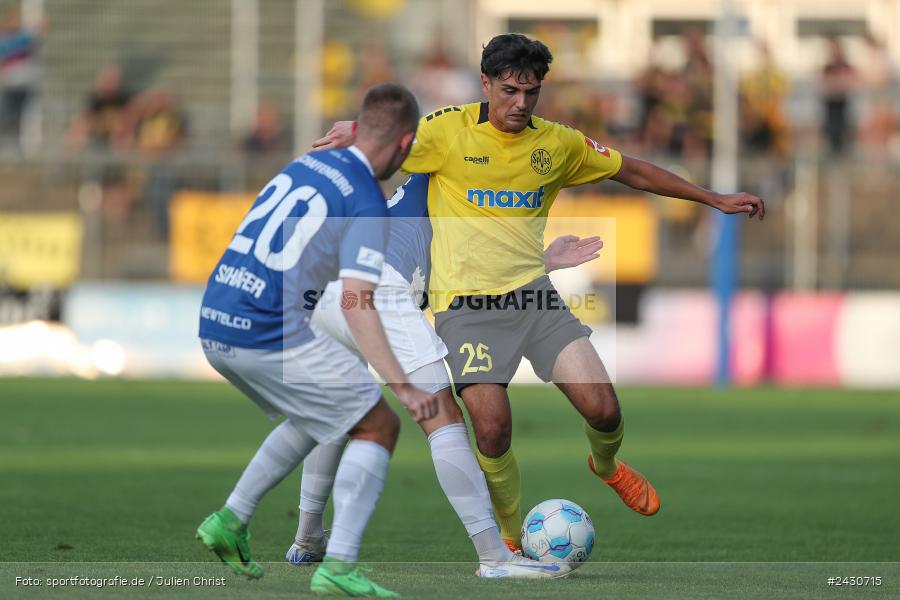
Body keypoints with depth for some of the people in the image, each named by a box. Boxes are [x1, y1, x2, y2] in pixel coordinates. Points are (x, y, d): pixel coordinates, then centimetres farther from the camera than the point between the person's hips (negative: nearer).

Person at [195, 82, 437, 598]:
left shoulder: (306, 164, 16)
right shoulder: (368, 202, -8)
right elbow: (356, 303, -19)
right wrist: (403, 386, -24)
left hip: (214, 326, 8)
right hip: (269, 335, -8)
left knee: (318, 417, 28)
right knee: (378, 425, 3)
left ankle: (231, 520, 21)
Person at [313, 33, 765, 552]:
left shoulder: (558, 143, 7)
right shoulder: (448, 131, -5)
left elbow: (633, 172, 18)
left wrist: (715, 200, 20)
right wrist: (353, 135, -25)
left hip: (533, 294, 3)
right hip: (466, 303, -3)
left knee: (603, 409, -10)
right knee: (493, 429, -17)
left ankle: (607, 466, 29)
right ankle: (511, 539, 10)